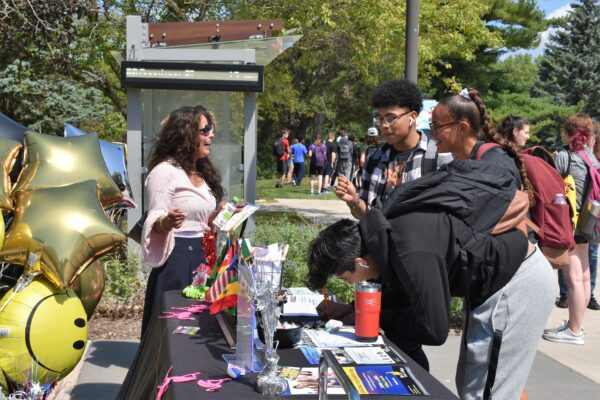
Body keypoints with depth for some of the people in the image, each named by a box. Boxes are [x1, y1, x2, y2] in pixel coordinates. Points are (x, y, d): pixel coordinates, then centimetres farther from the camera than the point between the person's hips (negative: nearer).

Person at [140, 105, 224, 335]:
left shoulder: (202, 173, 15)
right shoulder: (165, 171, -11)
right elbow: (155, 223, -15)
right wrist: (167, 223, -34)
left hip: (204, 257, 8)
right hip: (177, 258, -8)